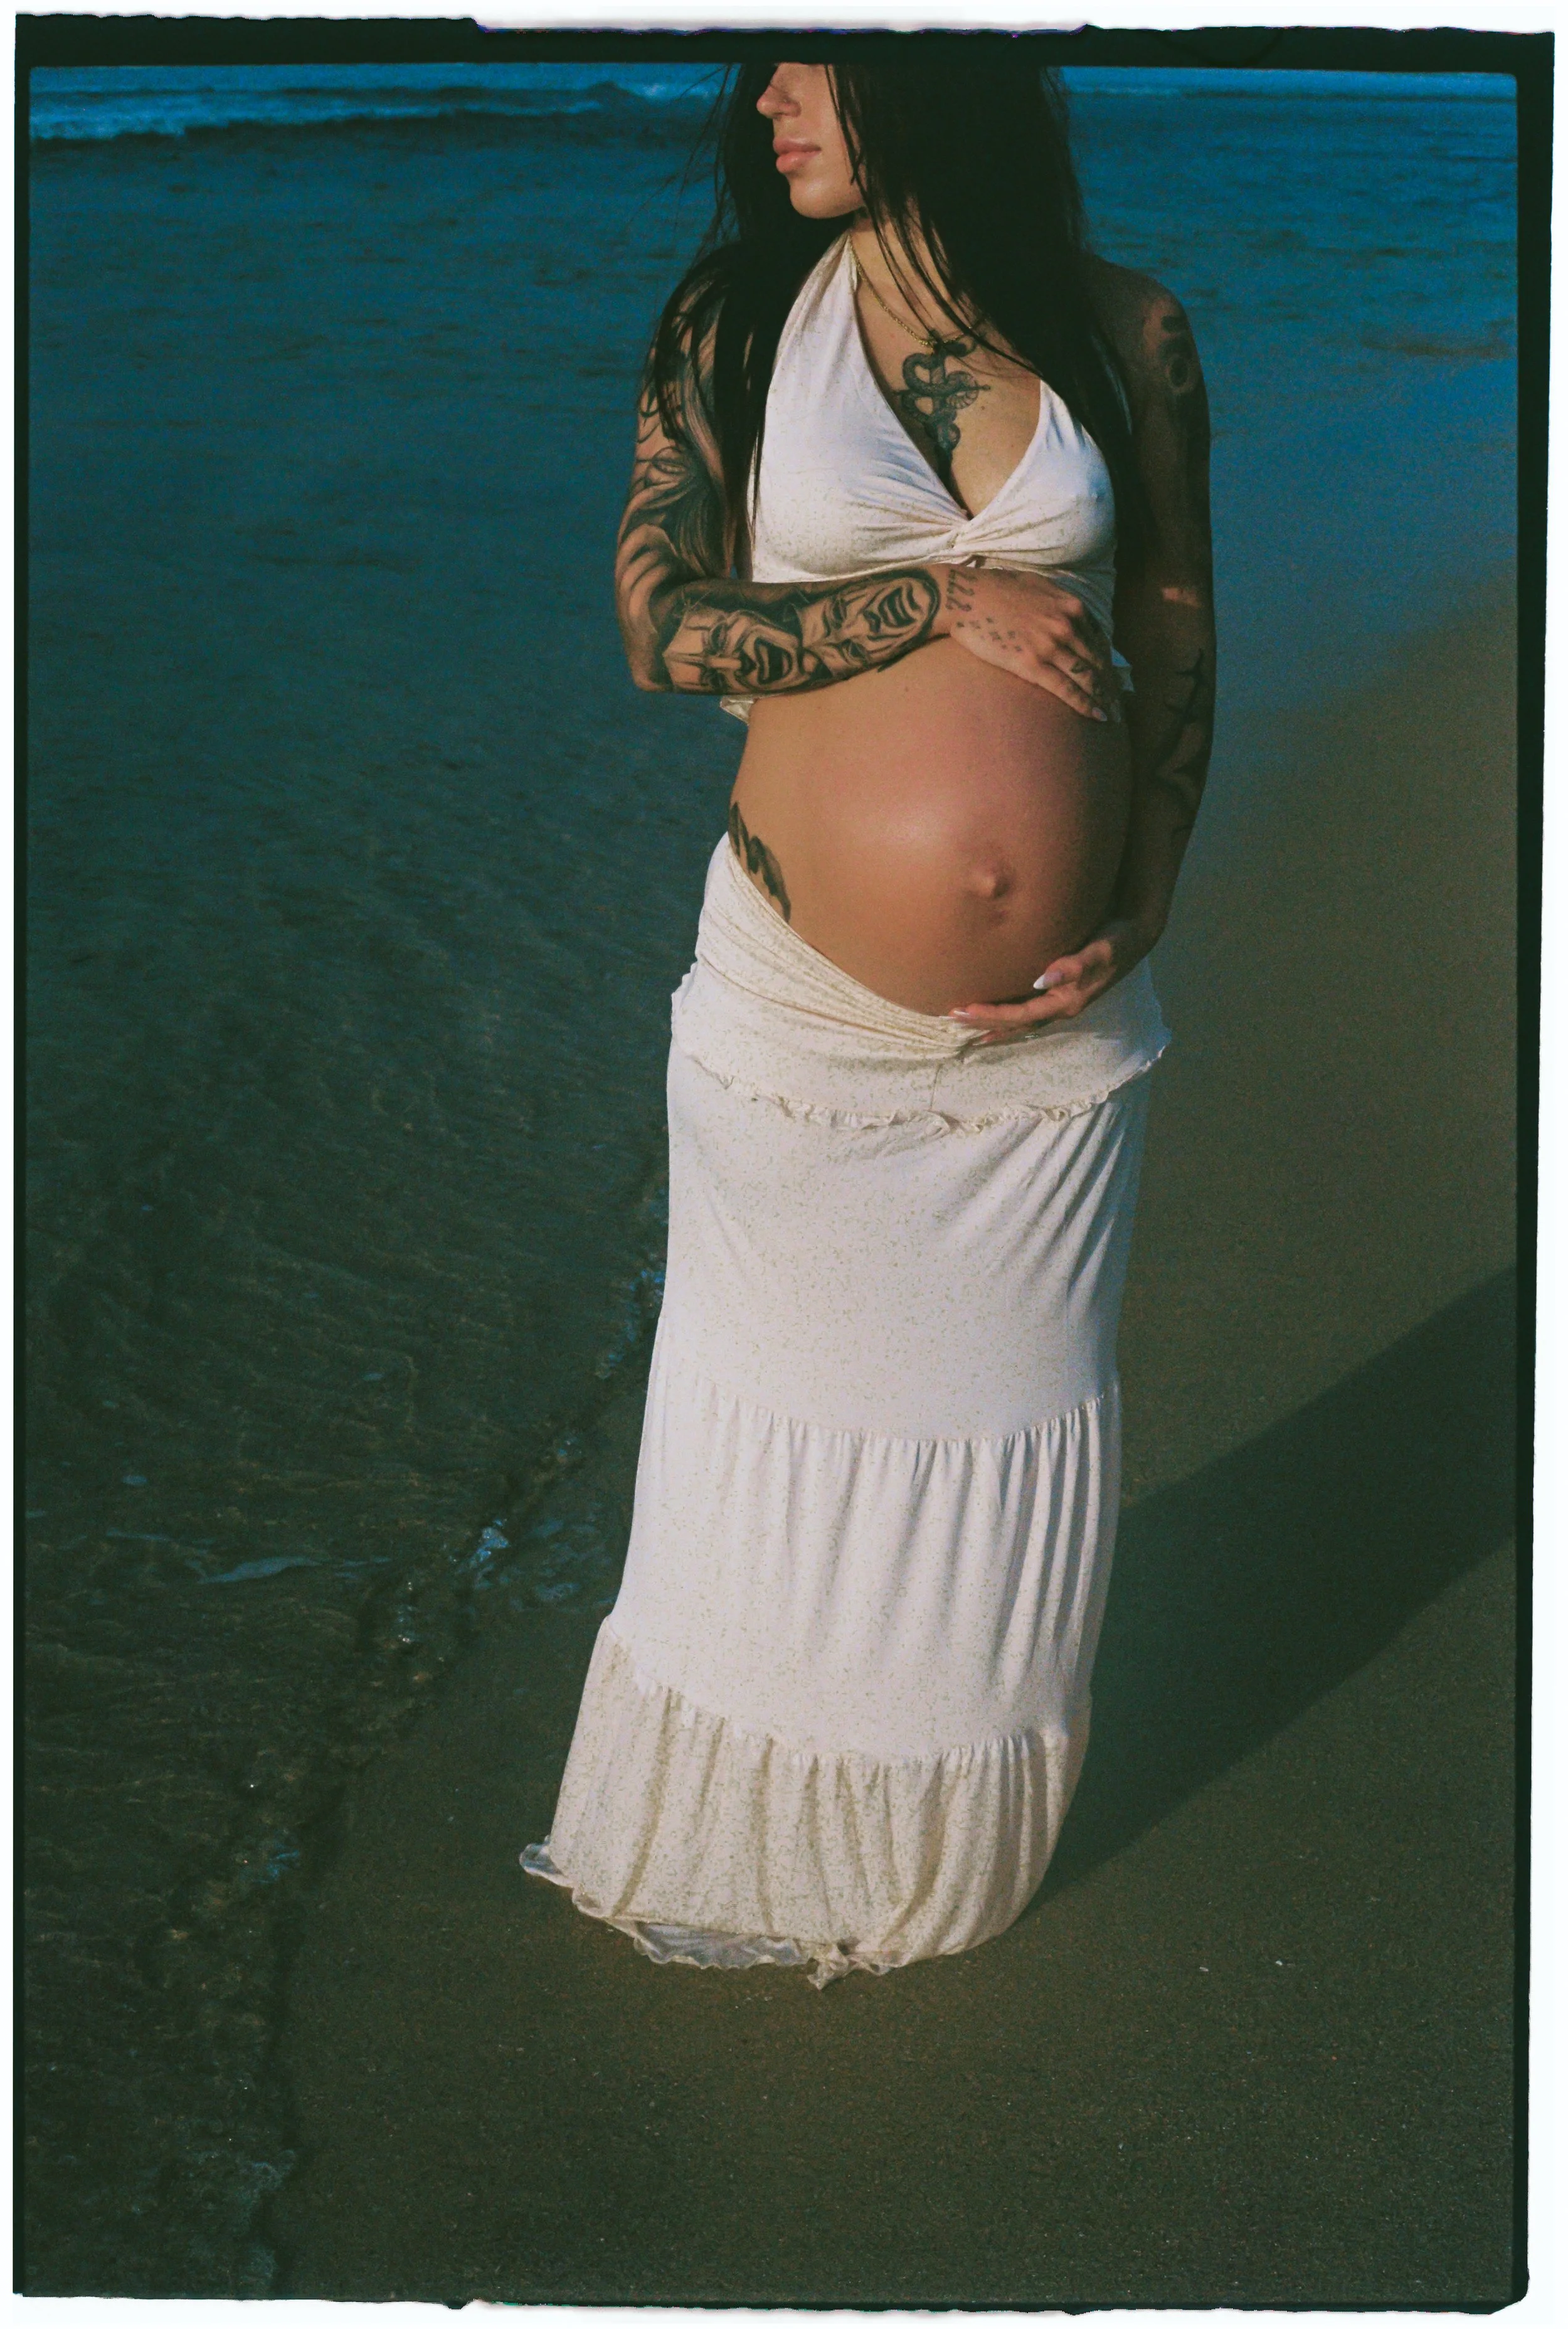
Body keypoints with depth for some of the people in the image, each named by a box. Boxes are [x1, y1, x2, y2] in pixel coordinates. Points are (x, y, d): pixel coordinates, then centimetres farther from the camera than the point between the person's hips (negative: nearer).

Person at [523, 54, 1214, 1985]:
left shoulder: (1126, 330, 2)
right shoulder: (734, 324, -1)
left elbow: (1178, 643, 7)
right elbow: (662, 624, -8)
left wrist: (1144, 908, -3)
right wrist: (947, 604, -15)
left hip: (1056, 1029, 2)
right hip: (804, 1008, -1)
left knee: (1003, 1422, 15)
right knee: (784, 1416, 13)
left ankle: (949, 1838, 39)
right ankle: (726, 1834, 36)